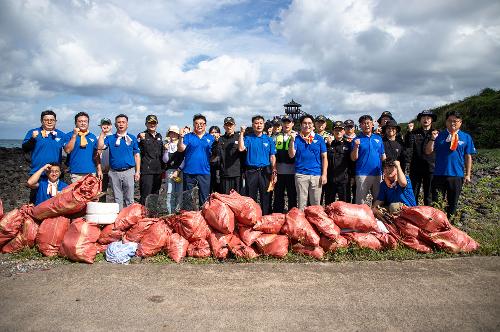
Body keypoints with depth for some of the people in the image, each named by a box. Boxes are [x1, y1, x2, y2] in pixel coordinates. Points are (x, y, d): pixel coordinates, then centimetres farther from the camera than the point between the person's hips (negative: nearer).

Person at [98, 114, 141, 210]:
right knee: (117, 199, 8)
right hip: (114, 172, 1)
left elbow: (137, 155, 6)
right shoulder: (110, 138, 9)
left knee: (129, 199, 2)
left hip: (129, 171, -1)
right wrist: (103, 133, -5)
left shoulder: (132, 138, 7)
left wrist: (137, 171, 0)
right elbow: (100, 146, -8)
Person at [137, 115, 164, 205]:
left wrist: (163, 168, 22)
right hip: (146, 171, -6)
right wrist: (142, 140, -24)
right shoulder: (142, 136, -1)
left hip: (158, 171, 6)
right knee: (145, 196, -9)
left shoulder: (159, 136, 17)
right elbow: (138, 152, -12)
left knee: (156, 195, 13)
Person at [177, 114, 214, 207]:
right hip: (189, 172, 0)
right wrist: (181, 137, -19)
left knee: (204, 199, 4)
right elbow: (180, 149, -7)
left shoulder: (210, 138, 10)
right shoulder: (188, 136, 6)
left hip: (205, 172, 1)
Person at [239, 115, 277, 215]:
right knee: (251, 198, 6)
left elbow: (272, 157, 6)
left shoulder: (269, 139, 8)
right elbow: (241, 148, -13)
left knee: (265, 198, 5)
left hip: (265, 172, 1)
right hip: (251, 172, -1)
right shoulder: (248, 138, 5)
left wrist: (274, 172, -1)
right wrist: (242, 133, -13)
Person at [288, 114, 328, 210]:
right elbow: (291, 155, -4)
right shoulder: (297, 138, 5)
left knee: (316, 203, 7)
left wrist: (324, 174, -1)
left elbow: (324, 157, 5)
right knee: (301, 202, 7)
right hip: (301, 174, 0)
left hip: (316, 175, 0)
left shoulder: (319, 138, 5)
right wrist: (292, 141, -18)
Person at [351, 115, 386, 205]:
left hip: (378, 174, 4)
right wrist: (356, 146, -19)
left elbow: (383, 156, 14)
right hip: (363, 174, -3)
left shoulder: (378, 138, 11)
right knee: (361, 201, 1)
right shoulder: (357, 139, 1)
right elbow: (354, 158, -4)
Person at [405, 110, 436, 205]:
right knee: (414, 193, 4)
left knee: (428, 194, 7)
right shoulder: (414, 133, 9)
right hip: (416, 167, 0)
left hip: (430, 168, 0)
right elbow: (408, 146, -8)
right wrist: (409, 131, -14)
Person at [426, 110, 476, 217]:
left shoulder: (466, 137, 3)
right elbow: (428, 151, -2)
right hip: (439, 175, 0)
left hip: (457, 176, 0)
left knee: (452, 203, 13)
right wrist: (432, 139, -17)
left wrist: (468, 175, 3)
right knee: (436, 202, 6)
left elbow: (468, 157, 5)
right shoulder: (439, 136, 3)